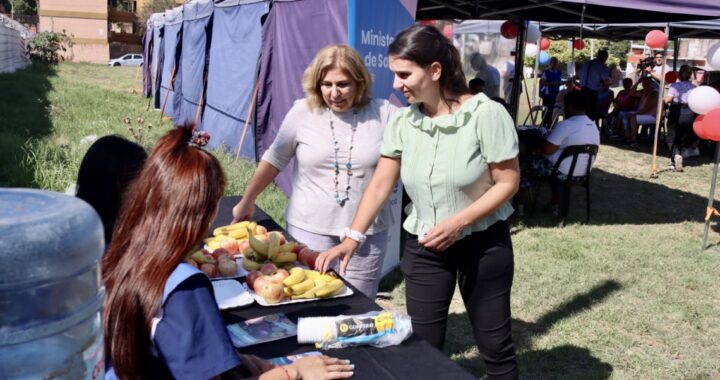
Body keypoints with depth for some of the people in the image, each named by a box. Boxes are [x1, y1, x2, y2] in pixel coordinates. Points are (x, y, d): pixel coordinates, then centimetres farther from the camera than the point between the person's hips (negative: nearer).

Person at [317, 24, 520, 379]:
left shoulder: (486, 114, -17)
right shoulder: (403, 121, -3)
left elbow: (508, 182, -13)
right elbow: (380, 185, -1)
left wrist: (458, 222, -22)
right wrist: (353, 238, -9)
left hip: (483, 245, -3)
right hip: (423, 247, 4)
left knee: (495, 347, 10)